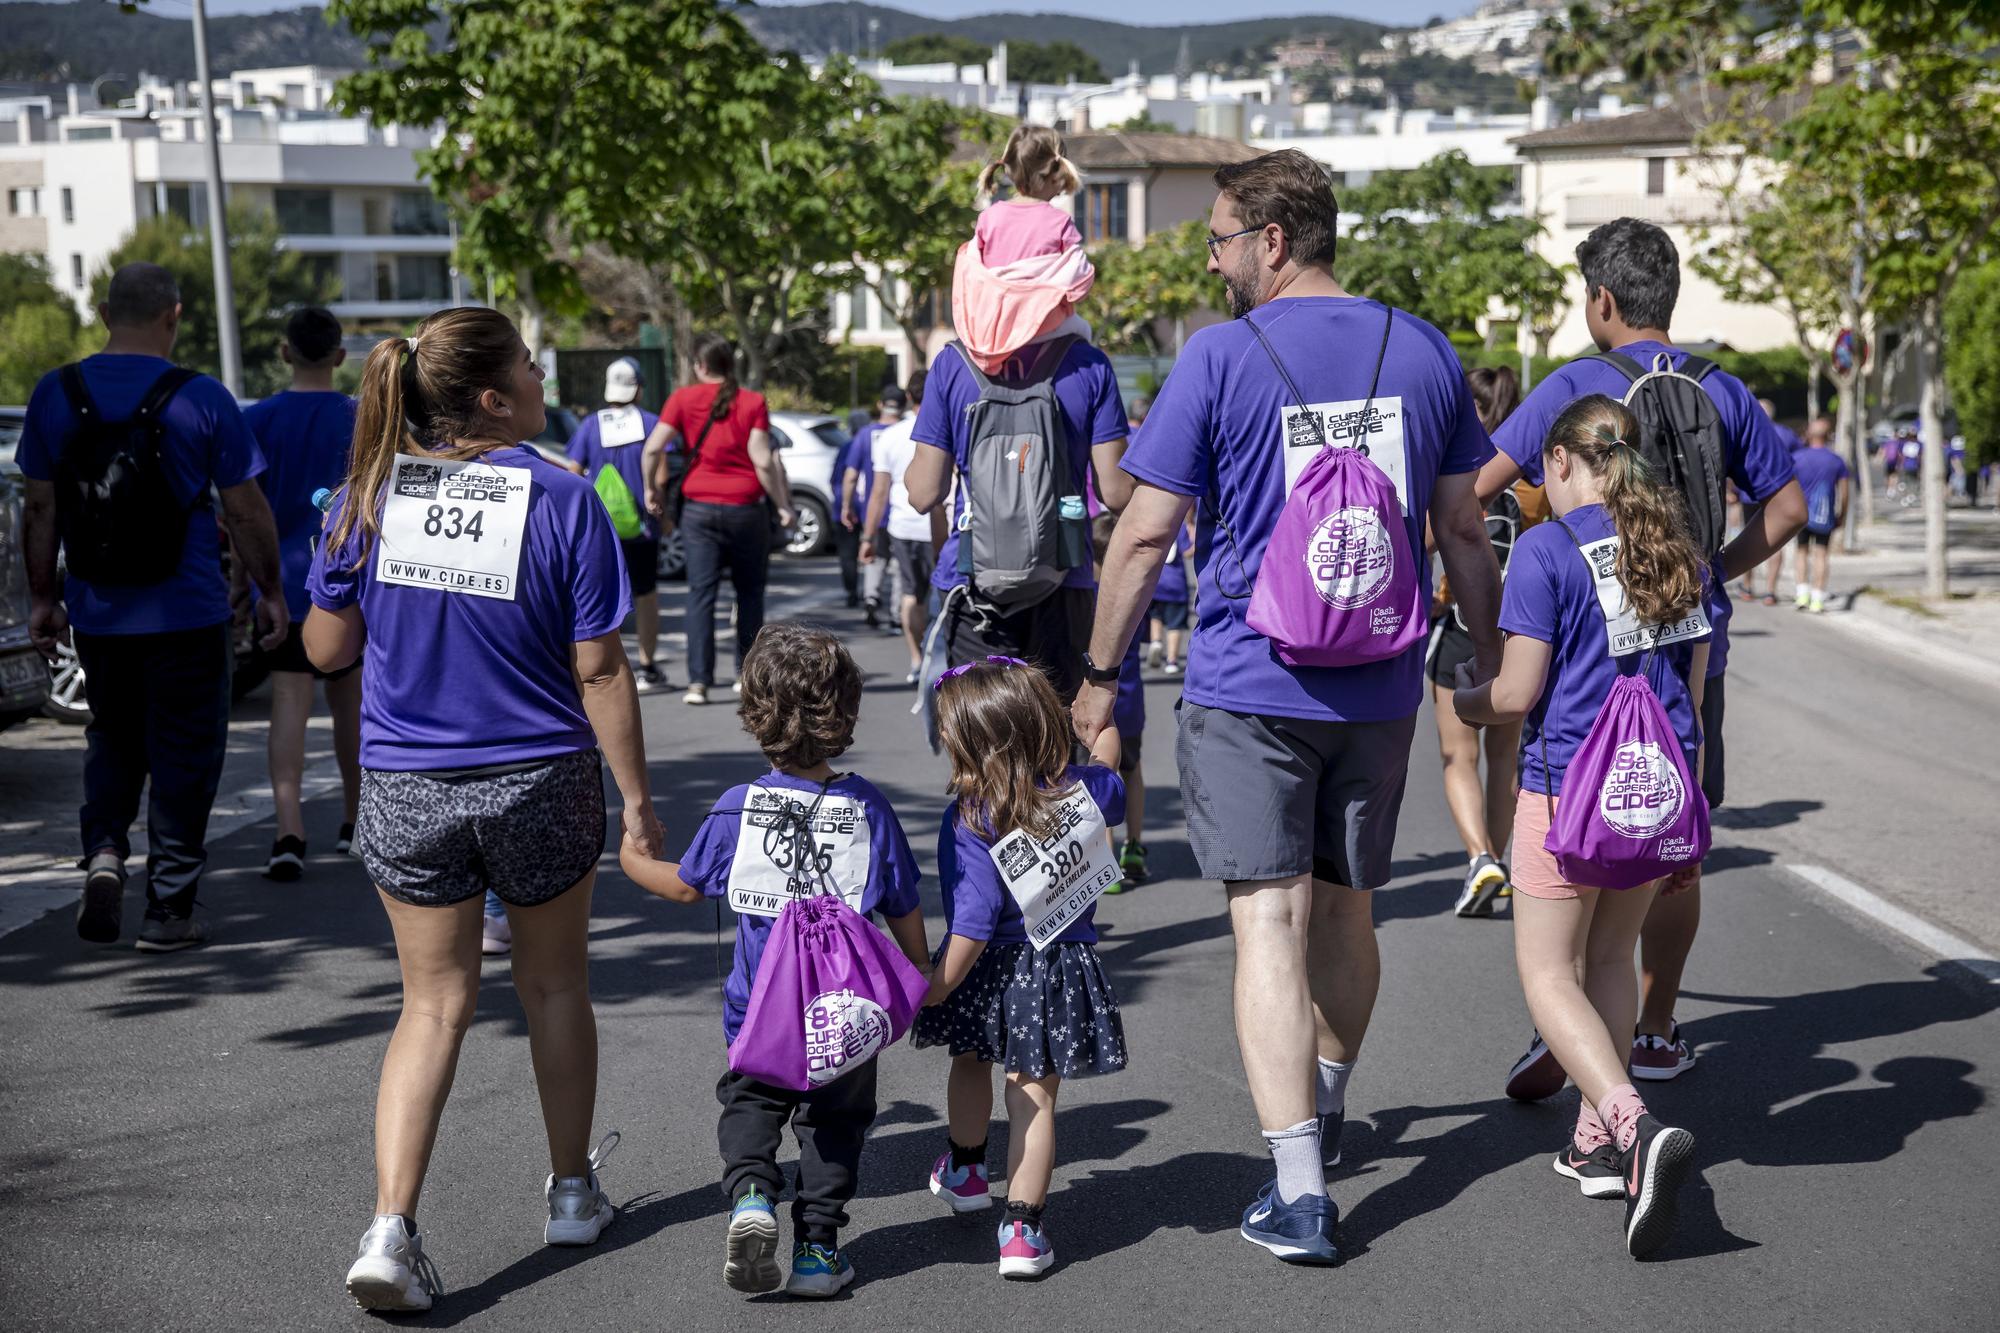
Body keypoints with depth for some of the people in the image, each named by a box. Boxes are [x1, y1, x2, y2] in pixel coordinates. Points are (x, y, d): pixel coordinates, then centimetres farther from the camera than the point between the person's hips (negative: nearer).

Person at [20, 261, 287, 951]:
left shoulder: (54, 395, -1)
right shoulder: (202, 400, -10)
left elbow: (39, 508, 3)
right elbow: (246, 511, -6)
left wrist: (42, 596, 13)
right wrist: (270, 592, 5)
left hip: (97, 616, 3)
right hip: (188, 613, -3)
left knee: (112, 739, 22)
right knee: (183, 757, 8)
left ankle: (104, 852, 0)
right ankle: (169, 908, 11)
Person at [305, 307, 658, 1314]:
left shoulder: (366, 495, -5)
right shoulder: (561, 500, -13)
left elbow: (324, 648, 3)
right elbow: (599, 671, -12)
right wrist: (636, 798, -4)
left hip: (406, 789, 2)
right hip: (542, 781, -2)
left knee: (435, 1003, 10)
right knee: (554, 987, 18)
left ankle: (390, 1228, -3)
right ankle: (572, 1192, 34)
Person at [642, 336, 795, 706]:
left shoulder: (683, 398, -1)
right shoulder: (752, 402, -3)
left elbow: (653, 448, -8)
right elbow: (763, 461, -10)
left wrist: (652, 487, 8)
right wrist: (782, 505, -2)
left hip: (700, 507, 0)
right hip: (746, 508, 0)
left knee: (701, 593, 1)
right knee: (749, 592, 14)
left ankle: (698, 680, -9)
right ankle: (747, 673, 20)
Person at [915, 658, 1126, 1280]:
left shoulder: (968, 822, -22)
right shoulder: (1084, 787, -9)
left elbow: (972, 925, -26)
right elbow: (1107, 764, 18)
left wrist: (932, 990, -18)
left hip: (991, 972, -2)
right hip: (1063, 967, 2)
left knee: (971, 1064, 25)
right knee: (1034, 1095, 8)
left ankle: (963, 1170, 46)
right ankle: (1023, 1227, 3)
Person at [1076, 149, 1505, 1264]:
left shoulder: (1221, 358, -8)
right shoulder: (1422, 350, 5)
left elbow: (1147, 532, -8)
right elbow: (1464, 531, 10)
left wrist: (1100, 676, 2)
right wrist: (1493, 652, 22)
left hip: (1248, 687, -5)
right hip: (1380, 688, 5)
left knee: (1270, 924, -5)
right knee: (1345, 908, 19)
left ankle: (1300, 1191, -12)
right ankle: (1326, 1113, 40)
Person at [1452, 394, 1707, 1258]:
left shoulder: (1545, 550, -12)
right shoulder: (1676, 549, 8)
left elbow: (1518, 693, -13)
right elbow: (1693, 684, 12)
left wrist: (1464, 702, 8)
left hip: (1569, 787, -6)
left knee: (1549, 971, 2)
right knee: (1611, 955, 20)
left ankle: (1635, 1127, -19)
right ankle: (1596, 1141, 25)